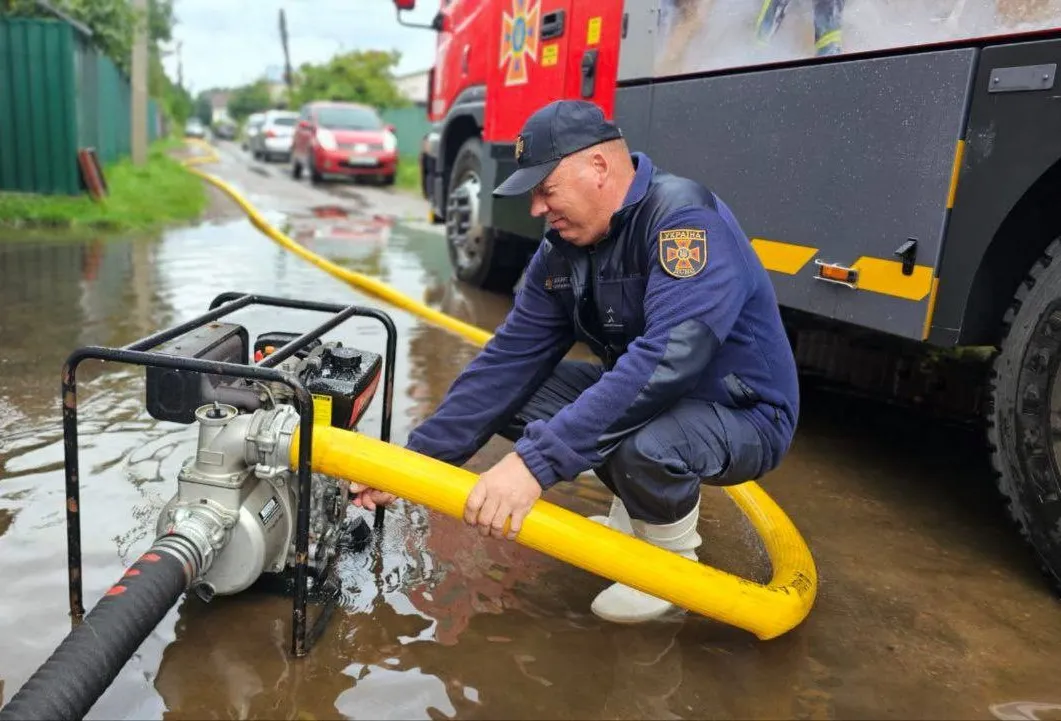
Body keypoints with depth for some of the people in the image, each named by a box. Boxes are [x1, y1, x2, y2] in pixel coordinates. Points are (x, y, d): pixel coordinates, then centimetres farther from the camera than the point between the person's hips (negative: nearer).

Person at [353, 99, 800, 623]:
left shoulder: (684, 218, -27)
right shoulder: (561, 251, -3)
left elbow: (664, 361, -39)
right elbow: (509, 361, -4)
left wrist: (536, 461, -42)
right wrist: (417, 461, -11)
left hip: (742, 414, -7)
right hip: (645, 395, 7)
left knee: (644, 445, -38)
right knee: (508, 389, -3)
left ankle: (672, 554, -2)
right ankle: (637, 507, 14)